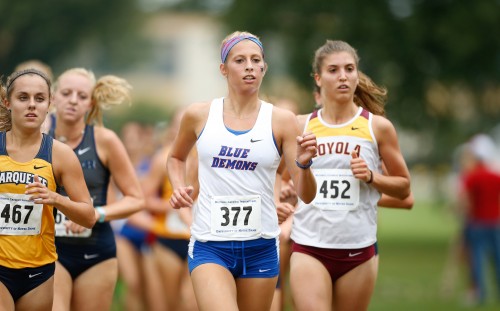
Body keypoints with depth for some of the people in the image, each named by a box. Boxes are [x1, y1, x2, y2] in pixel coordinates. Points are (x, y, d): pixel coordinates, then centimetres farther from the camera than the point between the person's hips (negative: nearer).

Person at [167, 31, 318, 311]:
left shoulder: (281, 120, -1)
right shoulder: (199, 116, 1)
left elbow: (306, 195, -3)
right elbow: (176, 158, 23)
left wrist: (304, 163, -23)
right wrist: (179, 188, 4)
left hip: (261, 247, 1)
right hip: (209, 246, -1)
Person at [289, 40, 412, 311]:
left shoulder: (377, 127, 1)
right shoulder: (300, 126, 4)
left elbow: (404, 190, 8)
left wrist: (371, 177, -8)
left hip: (358, 249, 0)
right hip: (309, 248, 0)